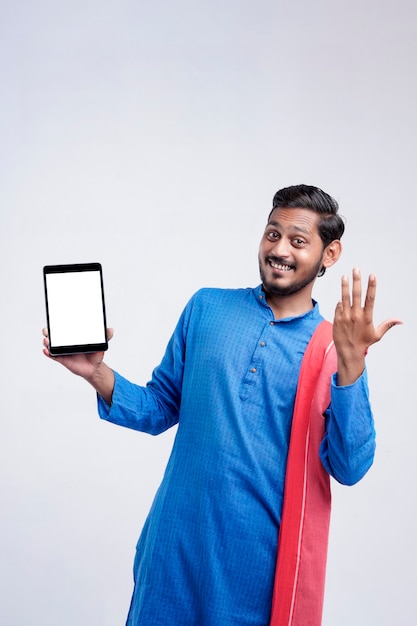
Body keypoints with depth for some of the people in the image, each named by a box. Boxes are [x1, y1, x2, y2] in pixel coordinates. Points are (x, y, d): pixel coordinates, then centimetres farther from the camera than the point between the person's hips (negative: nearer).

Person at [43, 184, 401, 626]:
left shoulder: (335, 348, -3)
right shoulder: (207, 307, 3)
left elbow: (349, 469, -12)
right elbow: (160, 409, 8)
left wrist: (351, 362, -22)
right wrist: (96, 372, -8)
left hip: (264, 556, -2)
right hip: (177, 541, 2)